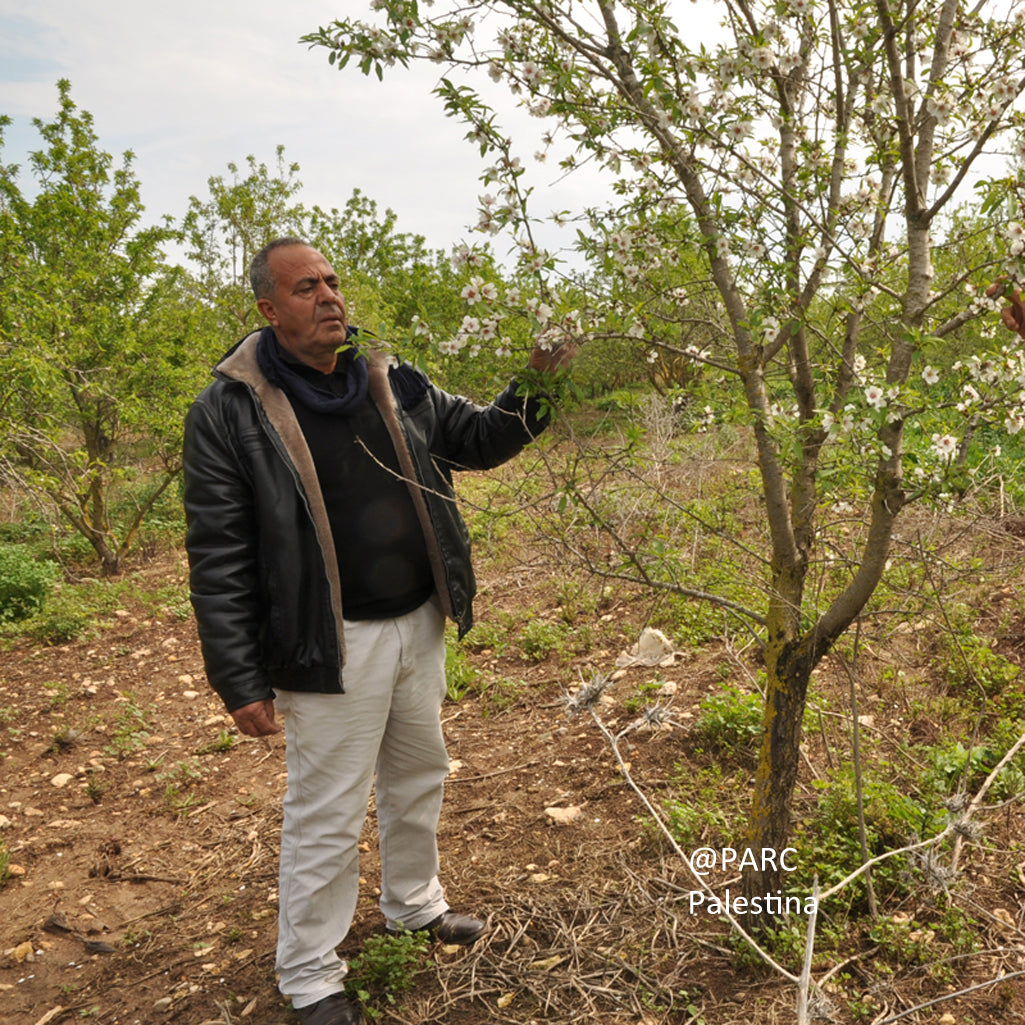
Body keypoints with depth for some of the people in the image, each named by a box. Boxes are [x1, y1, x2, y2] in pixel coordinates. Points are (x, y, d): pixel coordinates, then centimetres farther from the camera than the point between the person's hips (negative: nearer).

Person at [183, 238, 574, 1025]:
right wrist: (239, 680, -14)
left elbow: (477, 439, 10)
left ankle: (414, 903, 49)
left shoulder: (393, 384, 3)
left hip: (419, 626, 6)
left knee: (419, 776, 23)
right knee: (327, 814, 7)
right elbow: (219, 557, -13)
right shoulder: (230, 411, -13)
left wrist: (536, 388, -9)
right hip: (334, 646, -6)